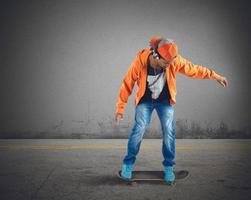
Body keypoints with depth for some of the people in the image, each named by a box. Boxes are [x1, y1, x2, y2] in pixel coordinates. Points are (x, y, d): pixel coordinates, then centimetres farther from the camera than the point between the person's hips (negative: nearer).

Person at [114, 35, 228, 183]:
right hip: (145, 100, -1)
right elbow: (128, 84, -18)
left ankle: (168, 166, 7)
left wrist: (215, 75, 0)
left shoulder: (175, 60, -22)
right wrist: (120, 108, -15)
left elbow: (194, 69, -6)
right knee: (139, 129, -16)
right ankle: (128, 163, 1)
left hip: (165, 101, 1)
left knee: (169, 132, -11)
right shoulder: (140, 61, -27)